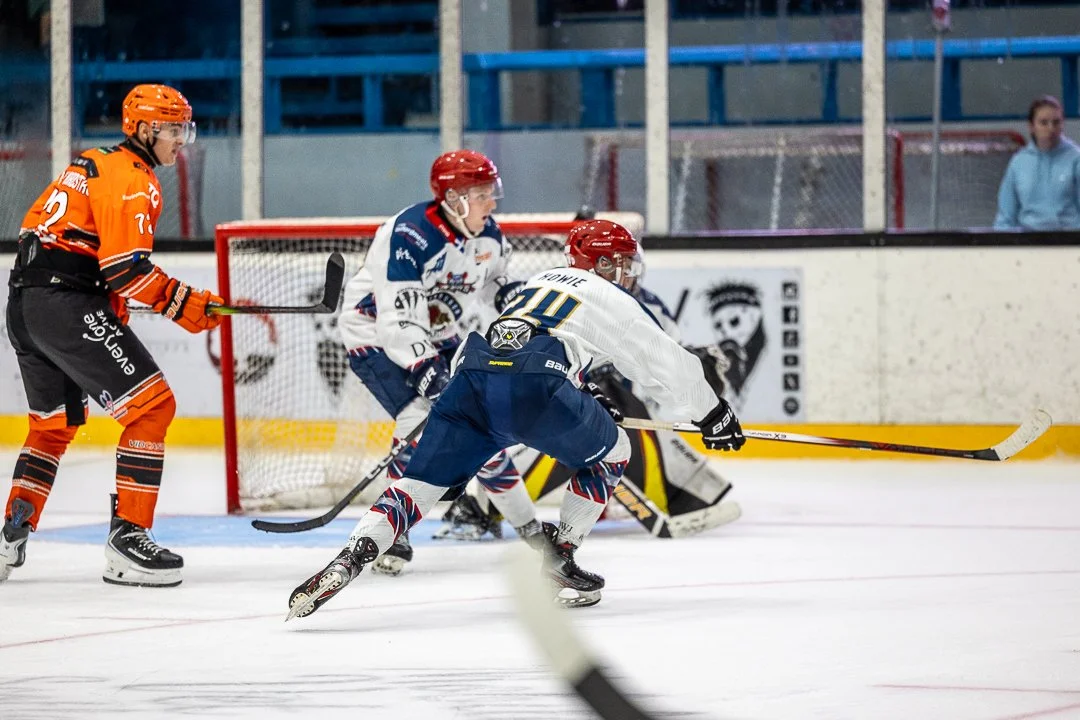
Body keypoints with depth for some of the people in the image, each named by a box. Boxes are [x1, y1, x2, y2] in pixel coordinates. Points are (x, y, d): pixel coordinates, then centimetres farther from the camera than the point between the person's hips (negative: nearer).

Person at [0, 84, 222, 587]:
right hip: (68, 306, -10)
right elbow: (127, 266, -19)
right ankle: (127, 537, -12)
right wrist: (182, 303, -12)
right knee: (152, 406, -8)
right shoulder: (132, 179, -9)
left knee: (54, 423, 23)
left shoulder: (91, 165, 21)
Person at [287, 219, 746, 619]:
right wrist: (712, 414, 33)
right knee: (609, 452, 20)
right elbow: (667, 365, 21)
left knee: (422, 483, 6)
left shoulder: (539, 282, 38)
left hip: (468, 379, 5)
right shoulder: (613, 301, 21)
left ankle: (349, 559, -16)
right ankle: (558, 558, 18)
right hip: (530, 387, -5)